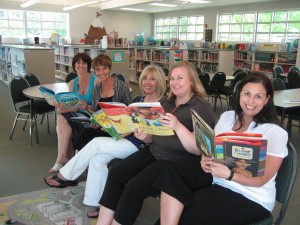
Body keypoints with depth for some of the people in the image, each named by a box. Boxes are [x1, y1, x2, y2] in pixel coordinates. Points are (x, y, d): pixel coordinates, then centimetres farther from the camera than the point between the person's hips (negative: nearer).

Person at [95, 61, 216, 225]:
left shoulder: (202, 108, -8)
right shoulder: (165, 102, 13)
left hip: (179, 162, -7)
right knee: (115, 174, -11)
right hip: (153, 152, 7)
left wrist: (178, 126, -30)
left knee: (134, 187, -23)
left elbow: (198, 149, -17)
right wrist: (144, 136, -6)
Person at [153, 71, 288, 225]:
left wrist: (229, 175, -30)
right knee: (172, 172, -20)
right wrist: (206, 160, -14)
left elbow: (262, 179, -13)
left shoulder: (275, 133, -10)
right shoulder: (227, 117, 7)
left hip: (250, 199, -5)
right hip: (216, 179, 6)